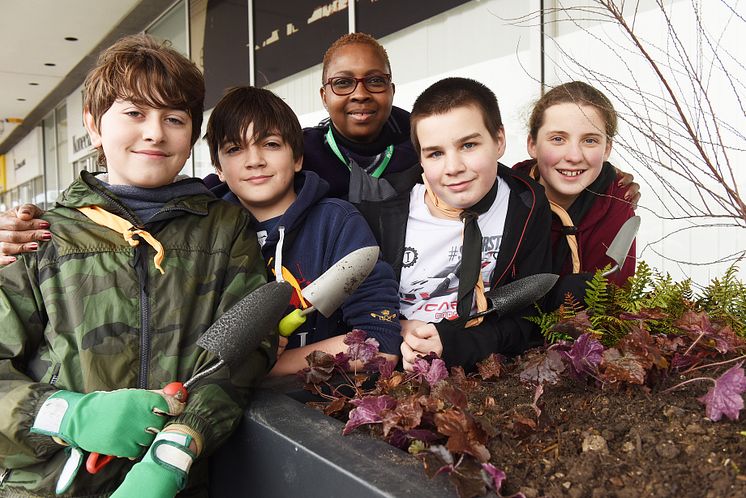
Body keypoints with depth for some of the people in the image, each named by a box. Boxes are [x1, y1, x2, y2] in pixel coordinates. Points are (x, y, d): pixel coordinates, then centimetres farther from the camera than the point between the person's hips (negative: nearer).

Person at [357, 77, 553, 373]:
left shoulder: (528, 208, -6)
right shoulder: (382, 209, -9)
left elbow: (527, 319, -4)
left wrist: (452, 345, -20)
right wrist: (399, 333, -17)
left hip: (481, 369, 1)